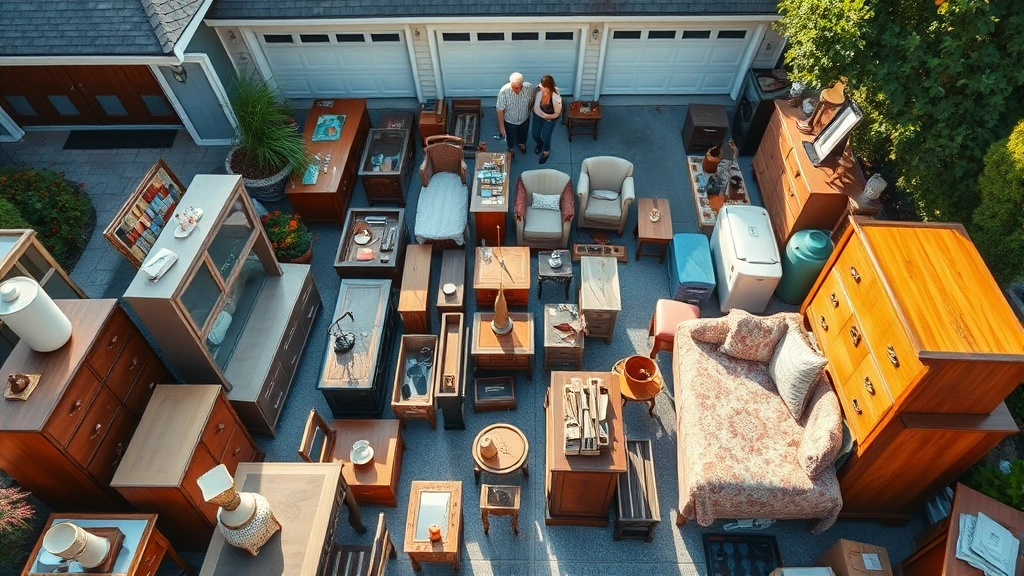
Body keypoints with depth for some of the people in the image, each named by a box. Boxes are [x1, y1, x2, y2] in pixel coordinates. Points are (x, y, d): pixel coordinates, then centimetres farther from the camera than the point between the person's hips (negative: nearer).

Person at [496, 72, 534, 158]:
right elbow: (500, 110, -24)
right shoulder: (504, 91, -35)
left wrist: (528, 111, 8)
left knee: (523, 133, 31)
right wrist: (501, 127, -17)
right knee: (510, 137, 25)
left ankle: (521, 142, 65)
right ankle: (511, 148, 57)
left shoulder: (529, 87, -29)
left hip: (524, 119, 2)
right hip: (510, 120, -2)